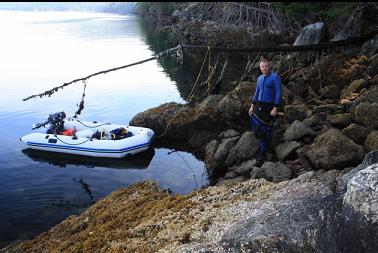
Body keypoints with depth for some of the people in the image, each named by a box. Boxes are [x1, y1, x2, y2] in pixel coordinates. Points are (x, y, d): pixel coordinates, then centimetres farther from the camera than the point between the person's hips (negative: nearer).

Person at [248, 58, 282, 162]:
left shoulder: (275, 77, -8)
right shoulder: (260, 78, 12)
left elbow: (279, 94, -12)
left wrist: (275, 109, -17)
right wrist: (252, 106, 15)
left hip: (269, 107, -6)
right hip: (258, 106, 6)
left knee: (264, 130, -3)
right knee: (256, 127, 3)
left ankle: (263, 153, 7)